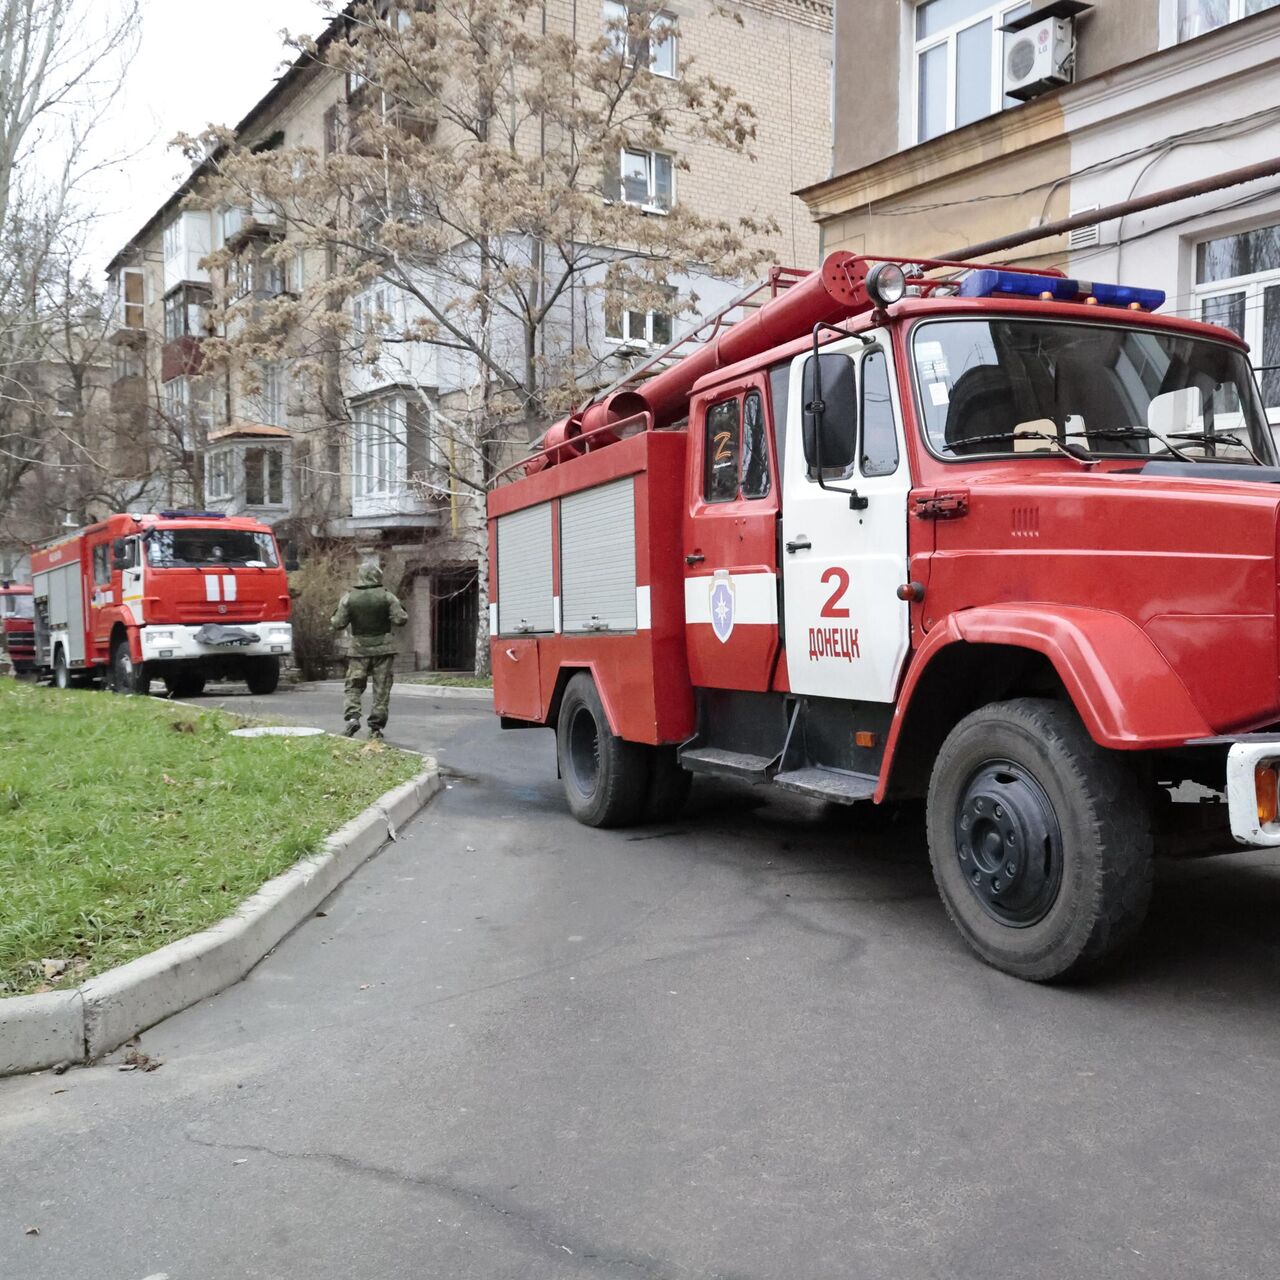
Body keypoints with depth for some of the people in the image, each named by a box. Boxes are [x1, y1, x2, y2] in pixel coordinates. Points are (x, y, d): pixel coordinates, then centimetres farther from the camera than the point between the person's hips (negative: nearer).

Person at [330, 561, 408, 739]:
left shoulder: (349, 598, -2)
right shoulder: (387, 596, -5)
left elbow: (339, 624, -1)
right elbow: (400, 619, -8)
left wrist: (333, 618, 20)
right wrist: (401, 612, 13)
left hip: (359, 649, 1)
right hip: (383, 648, 0)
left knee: (354, 686, 9)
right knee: (381, 688, 5)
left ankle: (352, 716, -12)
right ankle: (376, 727, 5)